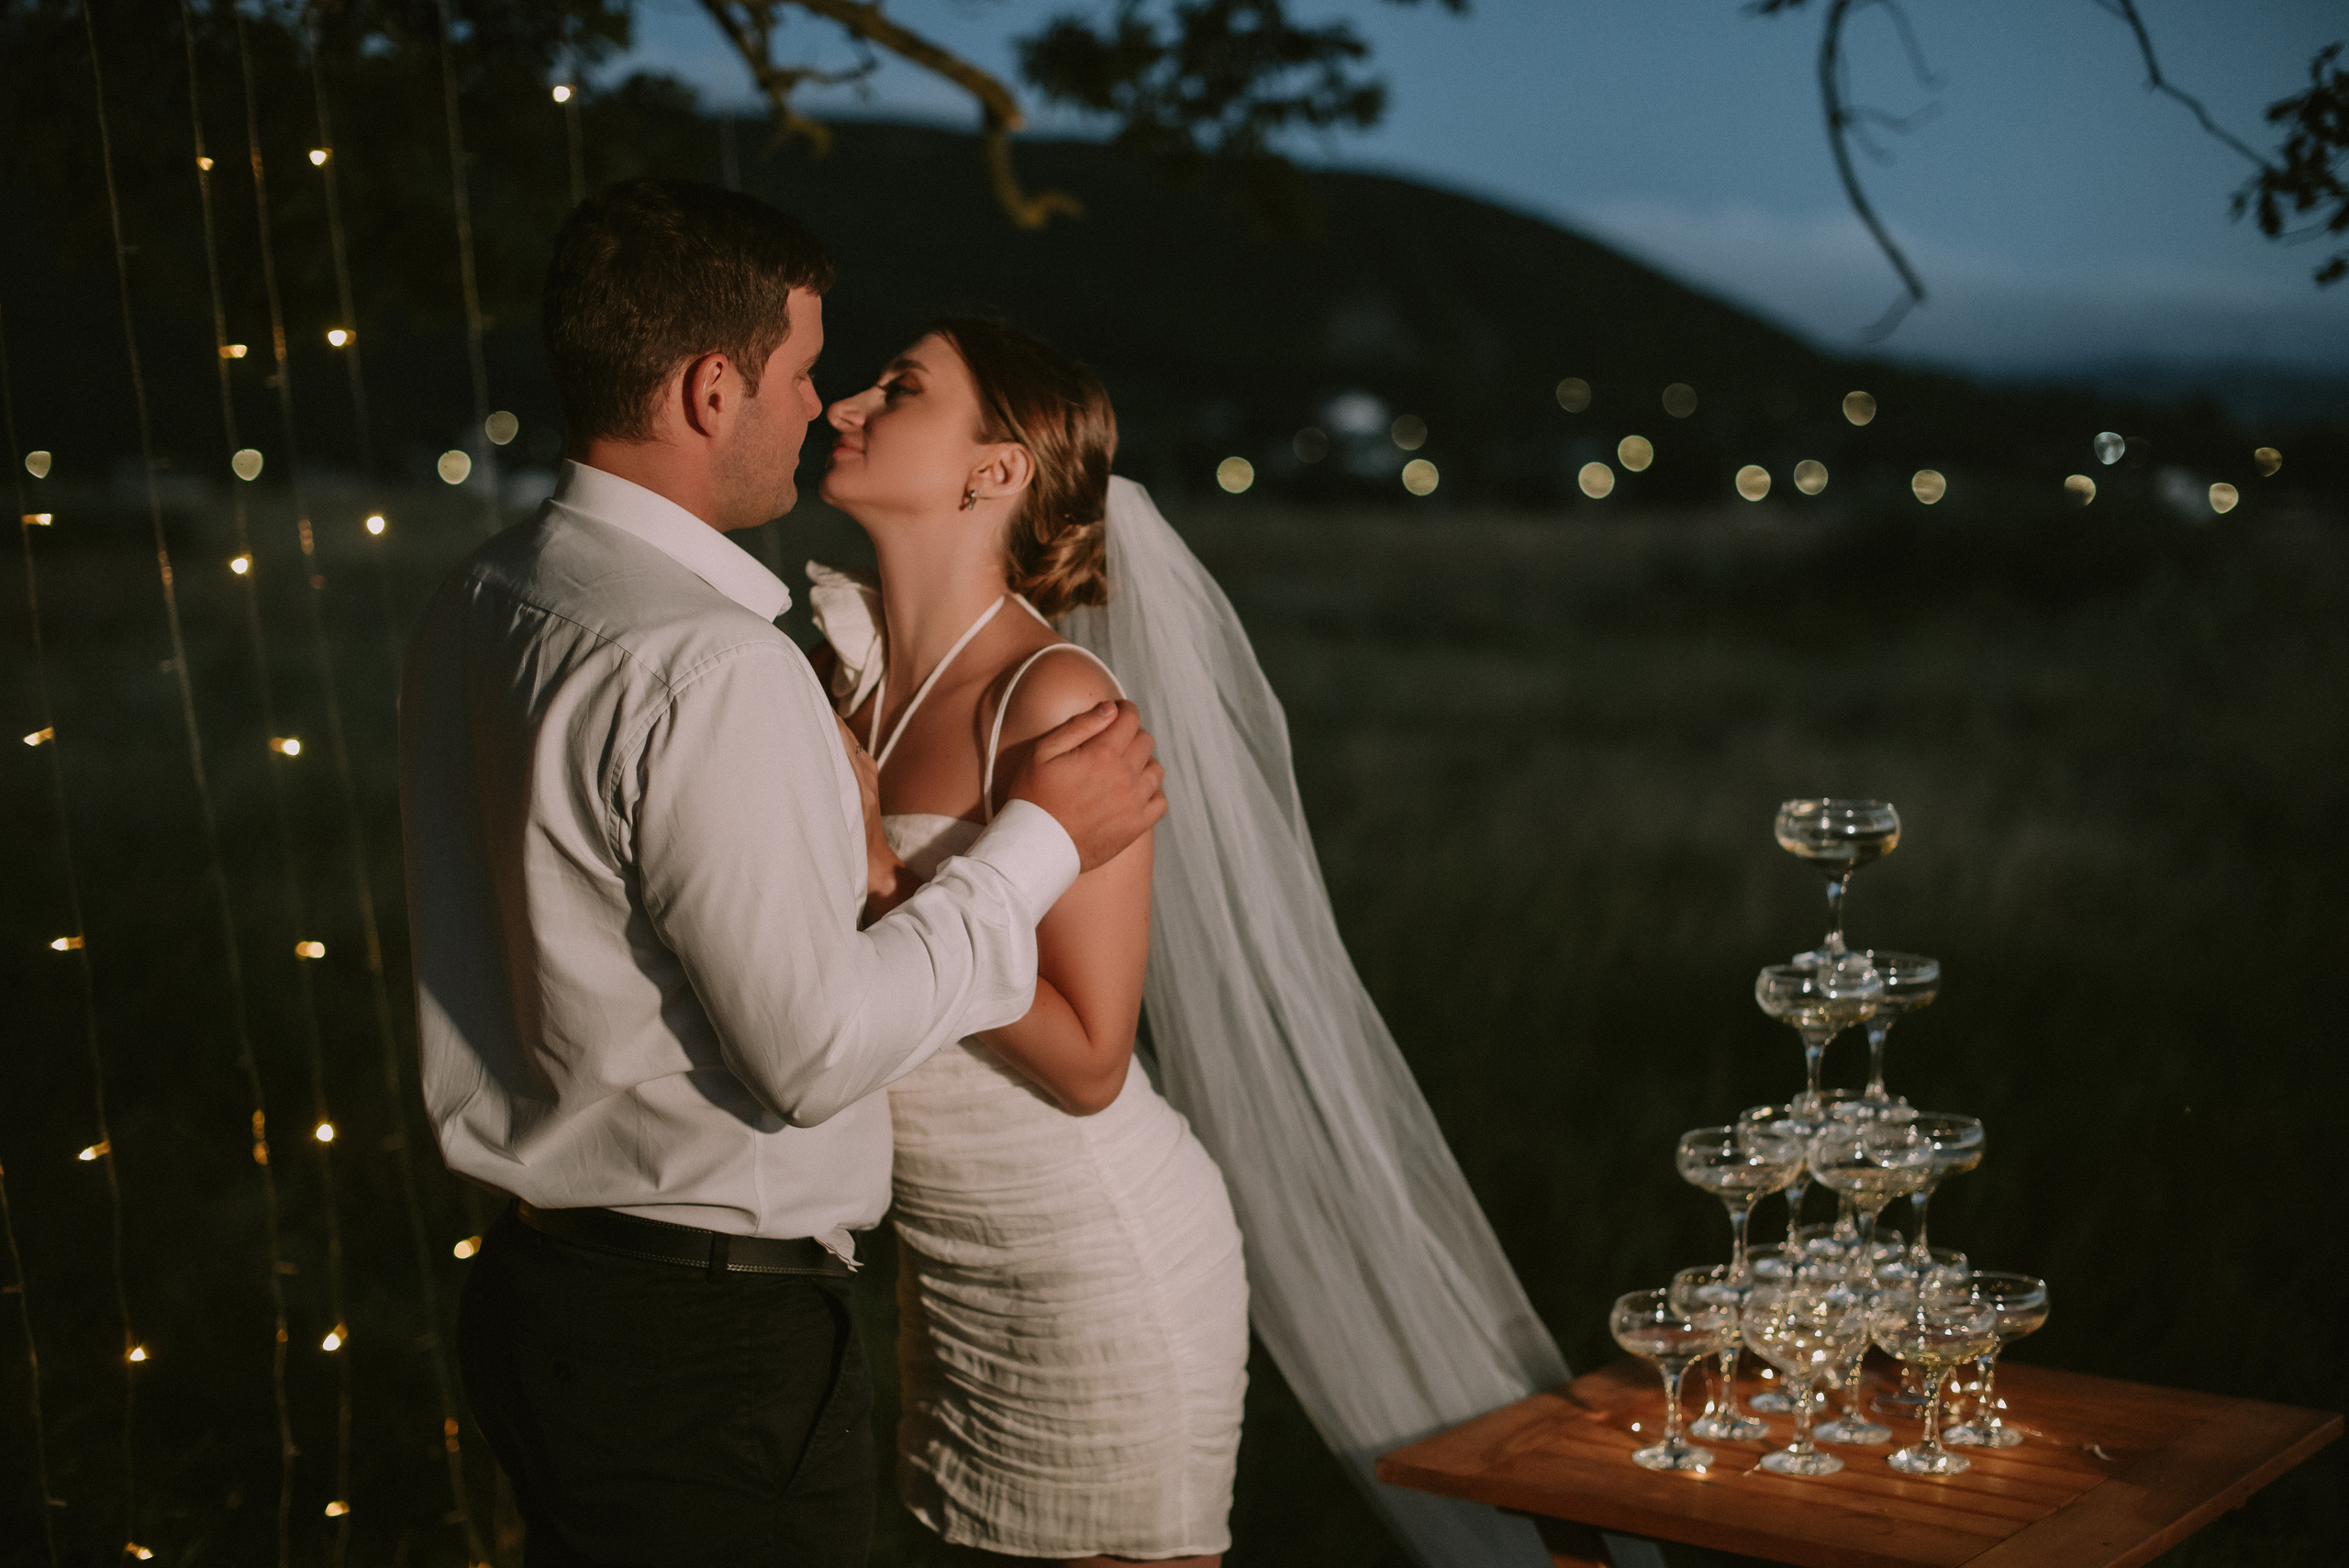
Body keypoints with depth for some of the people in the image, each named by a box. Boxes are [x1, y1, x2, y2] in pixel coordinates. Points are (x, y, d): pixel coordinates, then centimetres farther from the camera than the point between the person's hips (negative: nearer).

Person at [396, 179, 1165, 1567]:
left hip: (533, 1283, 9)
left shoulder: (478, 609, 7)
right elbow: (815, 1048, -21)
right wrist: (1038, 843, -11)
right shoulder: (709, 672, -23)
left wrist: (827, 856, 12)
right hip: (710, 1341, -9)